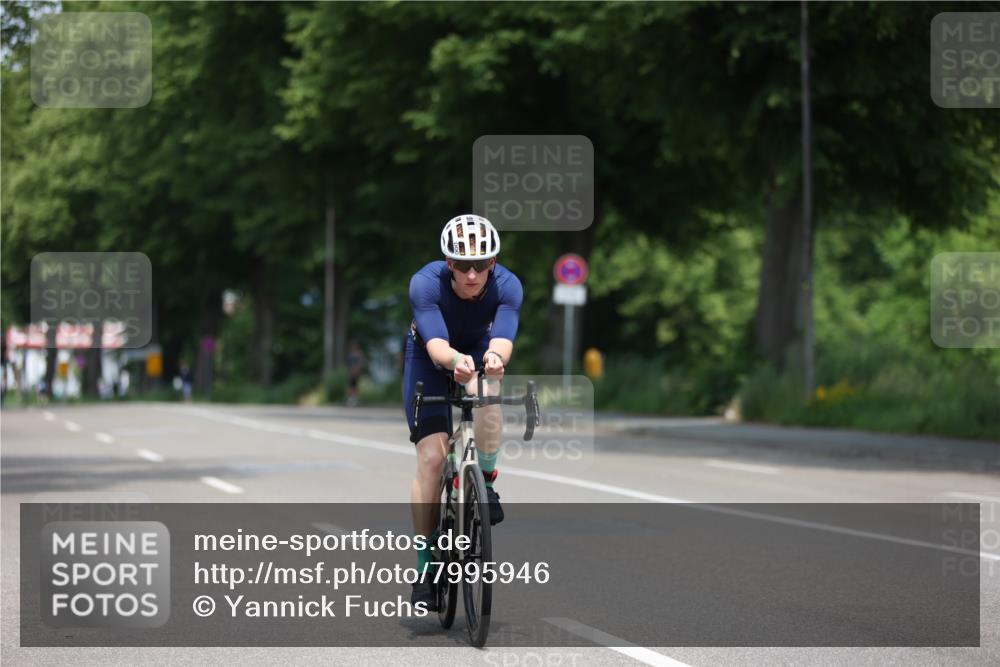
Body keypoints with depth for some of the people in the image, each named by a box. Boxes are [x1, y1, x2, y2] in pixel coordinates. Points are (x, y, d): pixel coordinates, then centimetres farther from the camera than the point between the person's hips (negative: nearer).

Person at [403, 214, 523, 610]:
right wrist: (456, 360, -66)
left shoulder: (507, 286, -29)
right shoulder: (425, 284, -33)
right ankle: (425, 564, -3)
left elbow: (502, 339, -42)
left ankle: (485, 481, -13)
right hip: (429, 357, -1)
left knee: (485, 392, -36)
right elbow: (435, 344, -43)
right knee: (432, 456, -13)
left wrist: (495, 357, -66)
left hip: (478, 350, 1)